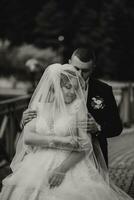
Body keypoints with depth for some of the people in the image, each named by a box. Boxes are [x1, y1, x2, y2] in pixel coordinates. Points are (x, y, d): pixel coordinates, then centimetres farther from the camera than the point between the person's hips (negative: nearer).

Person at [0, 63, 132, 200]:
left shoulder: (78, 106, -1)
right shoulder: (38, 106, 6)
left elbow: (86, 144, -5)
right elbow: (27, 137, -5)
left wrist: (62, 169, -15)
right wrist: (60, 140, -15)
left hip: (70, 165, -2)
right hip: (38, 166, 2)